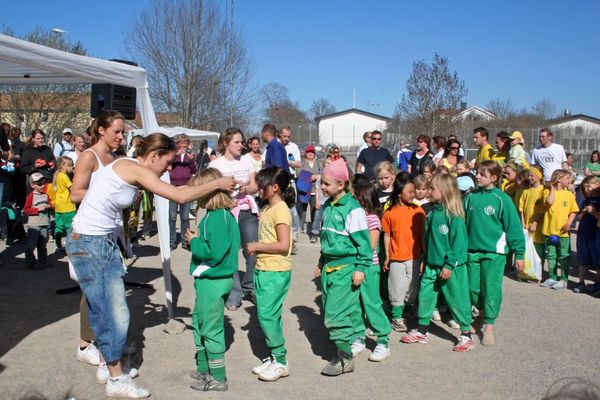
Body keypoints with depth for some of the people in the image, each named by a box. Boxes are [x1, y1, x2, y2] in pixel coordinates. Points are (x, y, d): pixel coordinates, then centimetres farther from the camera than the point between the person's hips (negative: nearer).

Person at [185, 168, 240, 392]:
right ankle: (204, 369, 37)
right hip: (208, 279, 11)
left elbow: (214, 253, -28)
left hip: (213, 281, -11)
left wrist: (194, 241, -15)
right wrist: (196, 241, 2)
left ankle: (218, 378, 15)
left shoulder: (218, 218, -23)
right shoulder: (219, 214, 7)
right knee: (199, 323, 23)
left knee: (211, 329, 2)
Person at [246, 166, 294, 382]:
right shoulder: (267, 209, 12)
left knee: (267, 315, -6)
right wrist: (256, 247, 5)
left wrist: (257, 246, -15)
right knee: (268, 315, 13)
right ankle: (275, 357, 23)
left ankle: (280, 362, 6)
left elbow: (284, 245, -22)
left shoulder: (280, 210, -16)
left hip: (276, 272, -9)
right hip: (263, 269, 9)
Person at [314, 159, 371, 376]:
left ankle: (345, 358, 4)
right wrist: (321, 263, 23)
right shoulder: (327, 206, 11)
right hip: (329, 266, 8)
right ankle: (342, 350, 23)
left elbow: (362, 240, -12)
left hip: (345, 267, -8)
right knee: (330, 312, 10)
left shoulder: (352, 208, -13)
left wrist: (361, 267, -14)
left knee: (336, 314, -8)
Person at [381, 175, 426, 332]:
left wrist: (424, 253, 5)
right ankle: (397, 317, 16)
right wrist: (387, 257, 2)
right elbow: (387, 235, 1)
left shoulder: (418, 211, -1)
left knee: (413, 287, 11)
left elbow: (422, 233, 5)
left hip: (414, 257, 2)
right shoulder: (389, 213, -4)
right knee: (397, 288, 4)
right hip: (396, 258, -2)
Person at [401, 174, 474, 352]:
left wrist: (449, 265, -19)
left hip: (452, 266, -7)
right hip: (432, 265, 7)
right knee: (424, 295, 10)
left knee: (457, 299, 3)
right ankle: (422, 331, 24)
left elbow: (459, 241, -18)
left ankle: (466, 335, 17)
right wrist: (425, 260, 14)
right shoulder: (433, 212, 6)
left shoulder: (454, 215, -17)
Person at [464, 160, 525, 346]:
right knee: (473, 288, 8)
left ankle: (489, 325, 11)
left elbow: (513, 226, -5)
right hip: (472, 251, 4)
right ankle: (484, 311, 35)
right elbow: (463, 223, 11)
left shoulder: (502, 199, -8)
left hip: (494, 252, -4)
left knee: (491, 289, -1)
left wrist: (519, 253, -4)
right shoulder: (471, 198, 4)